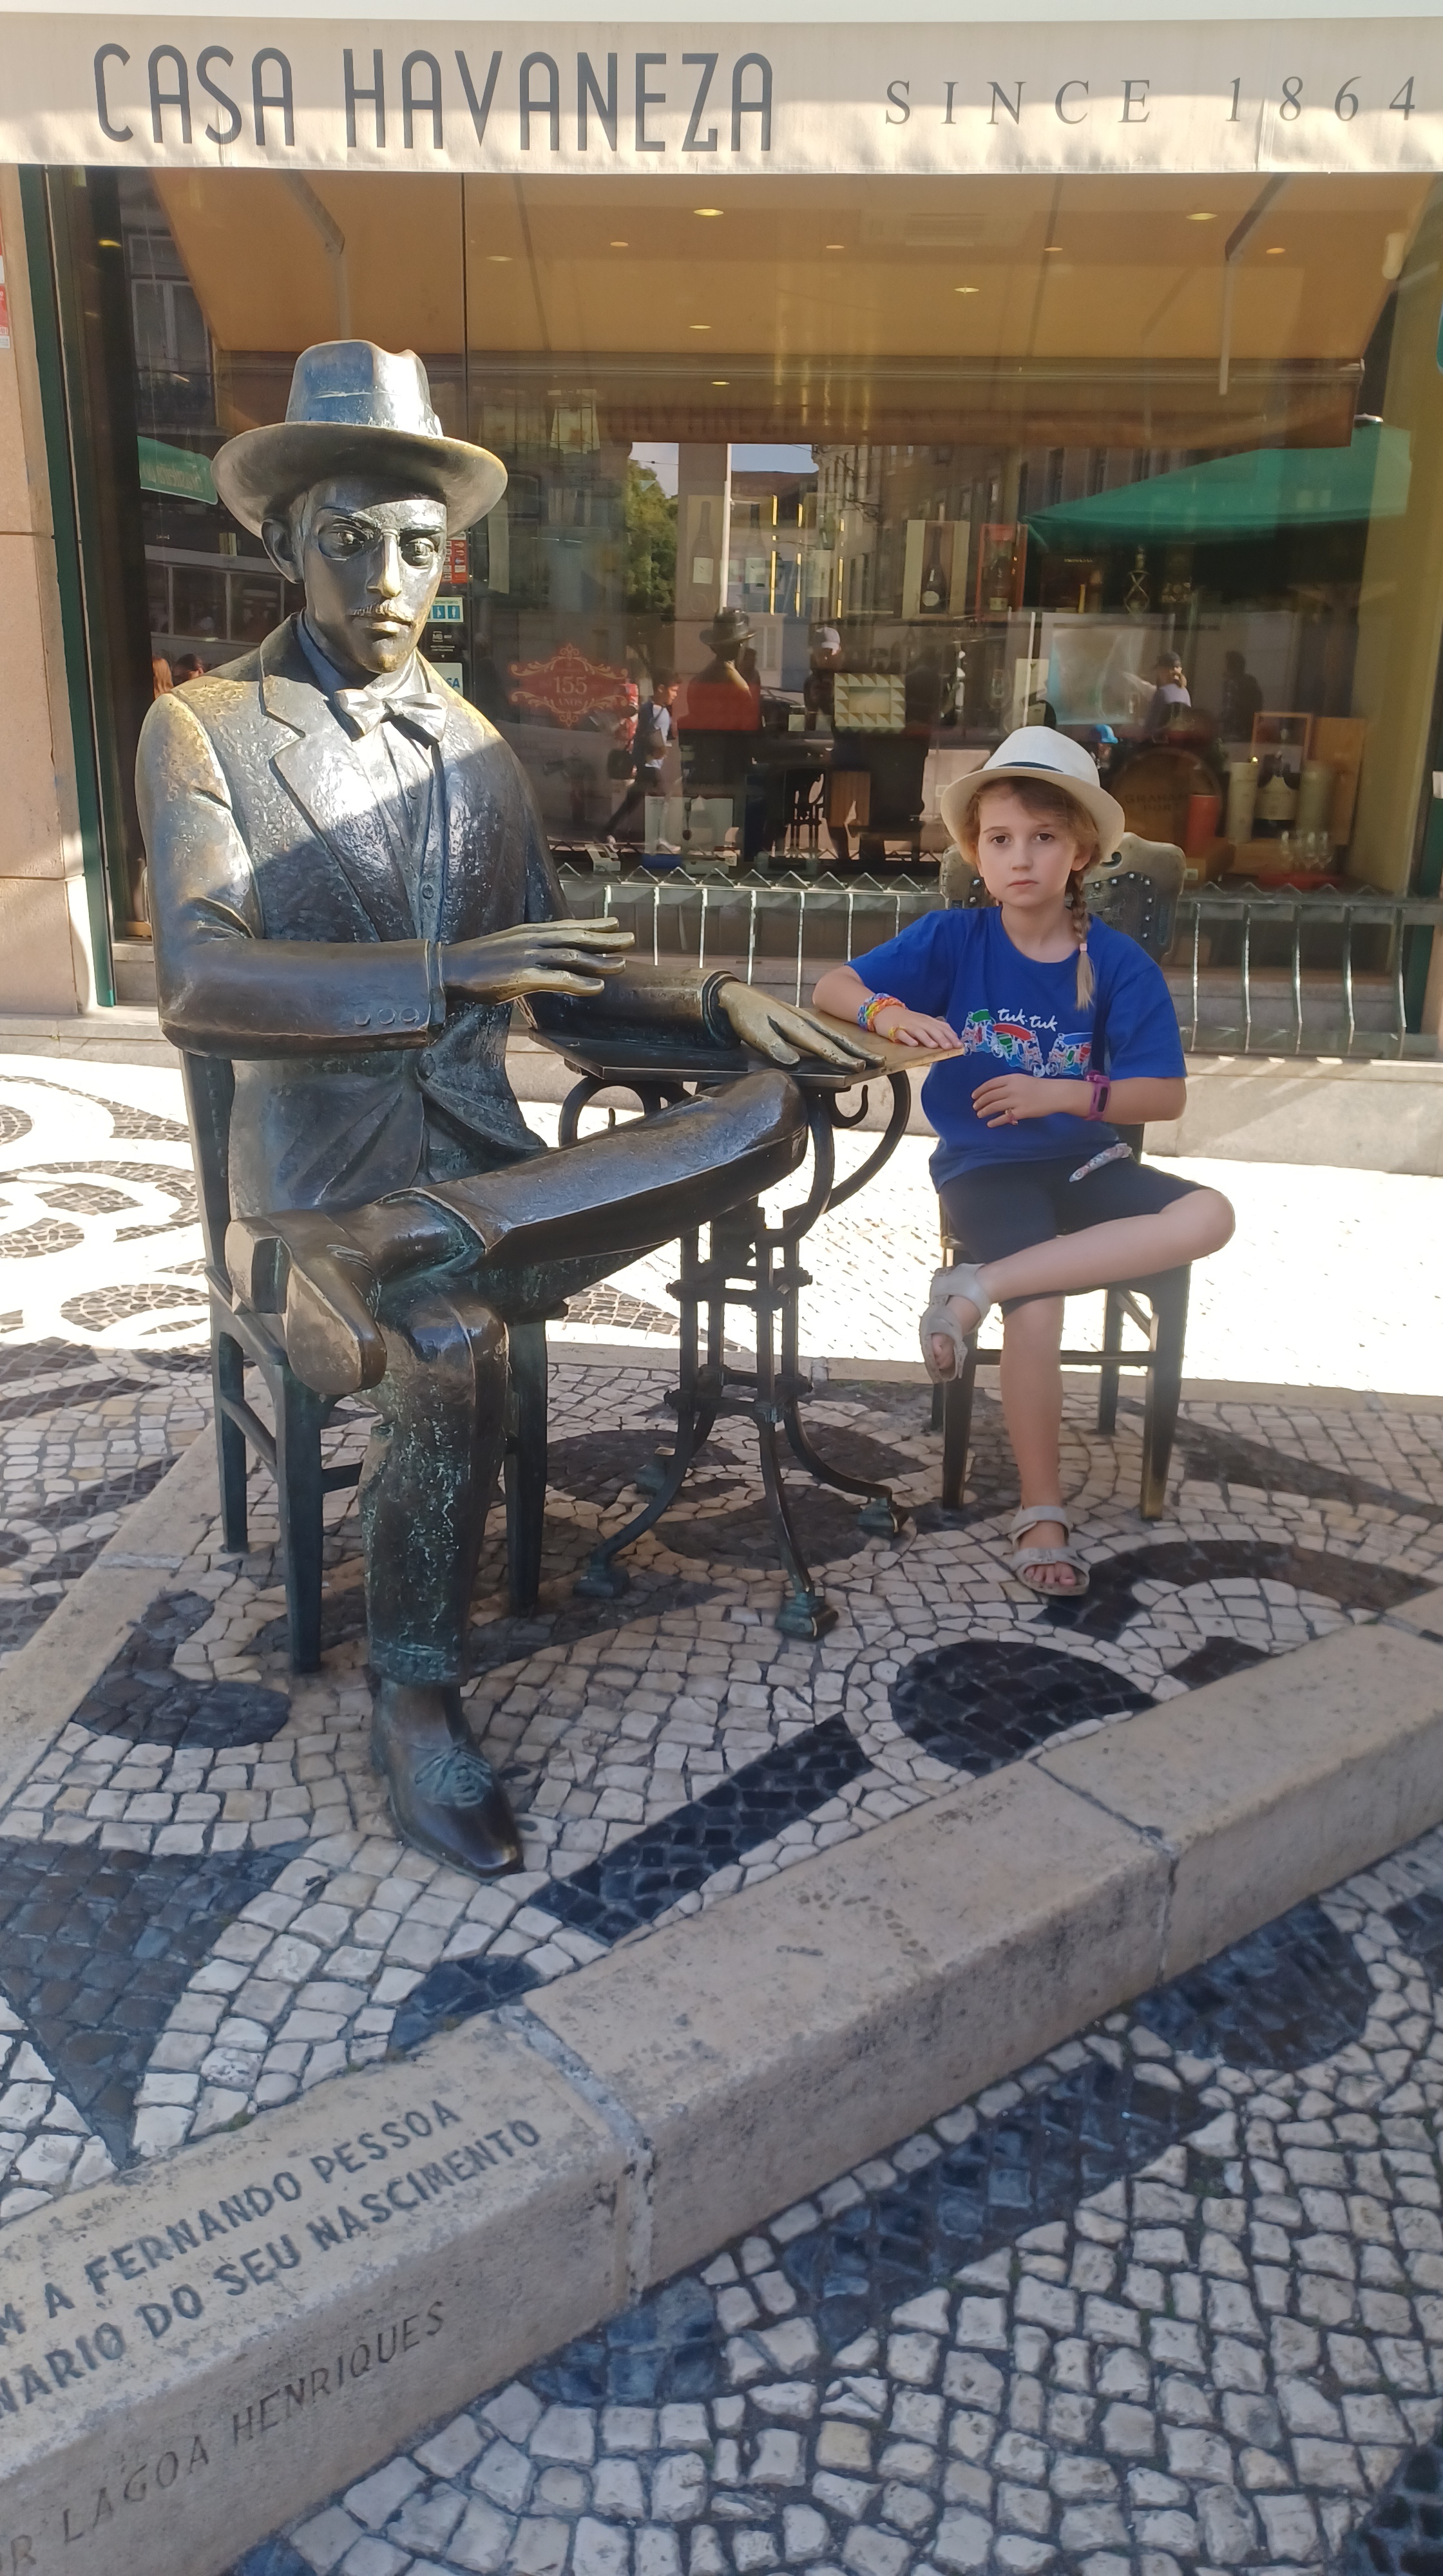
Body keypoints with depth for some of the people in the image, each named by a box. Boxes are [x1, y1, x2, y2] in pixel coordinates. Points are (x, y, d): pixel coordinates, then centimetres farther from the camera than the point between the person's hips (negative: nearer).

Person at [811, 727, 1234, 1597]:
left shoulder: (1118, 963, -1)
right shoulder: (951, 940, -1)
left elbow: (1166, 1095, -1)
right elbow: (831, 990, -1)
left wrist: (1066, 1094, -15)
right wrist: (889, 1012, -22)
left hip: (1084, 1160, 3)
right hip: (985, 1164, -2)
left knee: (1207, 1217, -26)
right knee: (1038, 1313, -29)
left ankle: (979, 1286, -26)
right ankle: (1044, 1513, -8)